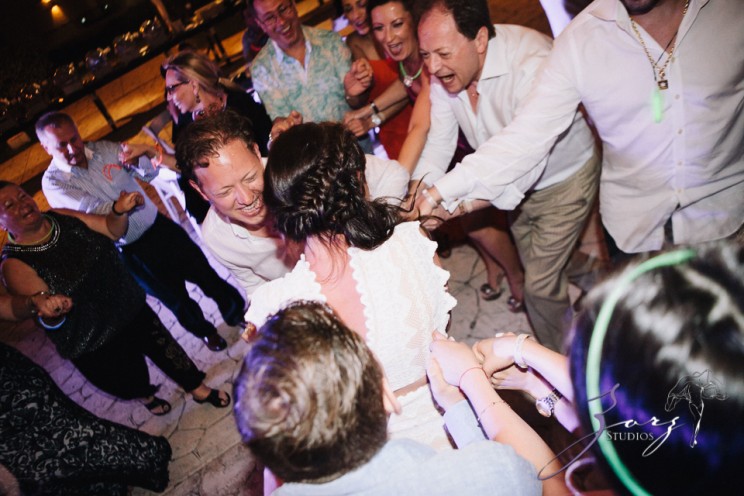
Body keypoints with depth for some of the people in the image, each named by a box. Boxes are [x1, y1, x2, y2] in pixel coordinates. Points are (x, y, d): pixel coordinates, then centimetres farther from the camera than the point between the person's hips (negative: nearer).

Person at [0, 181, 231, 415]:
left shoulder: (61, 217, -8)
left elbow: (113, 229, 1)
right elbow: (47, 319, -24)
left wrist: (119, 211, -20)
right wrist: (51, 310, -48)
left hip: (130, 307, 4)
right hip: (96, 346, -3)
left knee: (164, 348, 17)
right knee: (131, 383, 19)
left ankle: (199, 389, 42)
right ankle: (146, 396, 55)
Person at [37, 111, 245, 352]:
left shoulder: (104, 149, -4)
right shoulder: (53, 182, -12)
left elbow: (150, 172, 0)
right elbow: (91, 210, -24)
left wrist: (143, 156, -21)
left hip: (159, 225, 3)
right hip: (130, 252, -3)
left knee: (205, 273, 13)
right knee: (176, 299, 13)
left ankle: (238, 313, 38)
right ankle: (204, 331, 42)